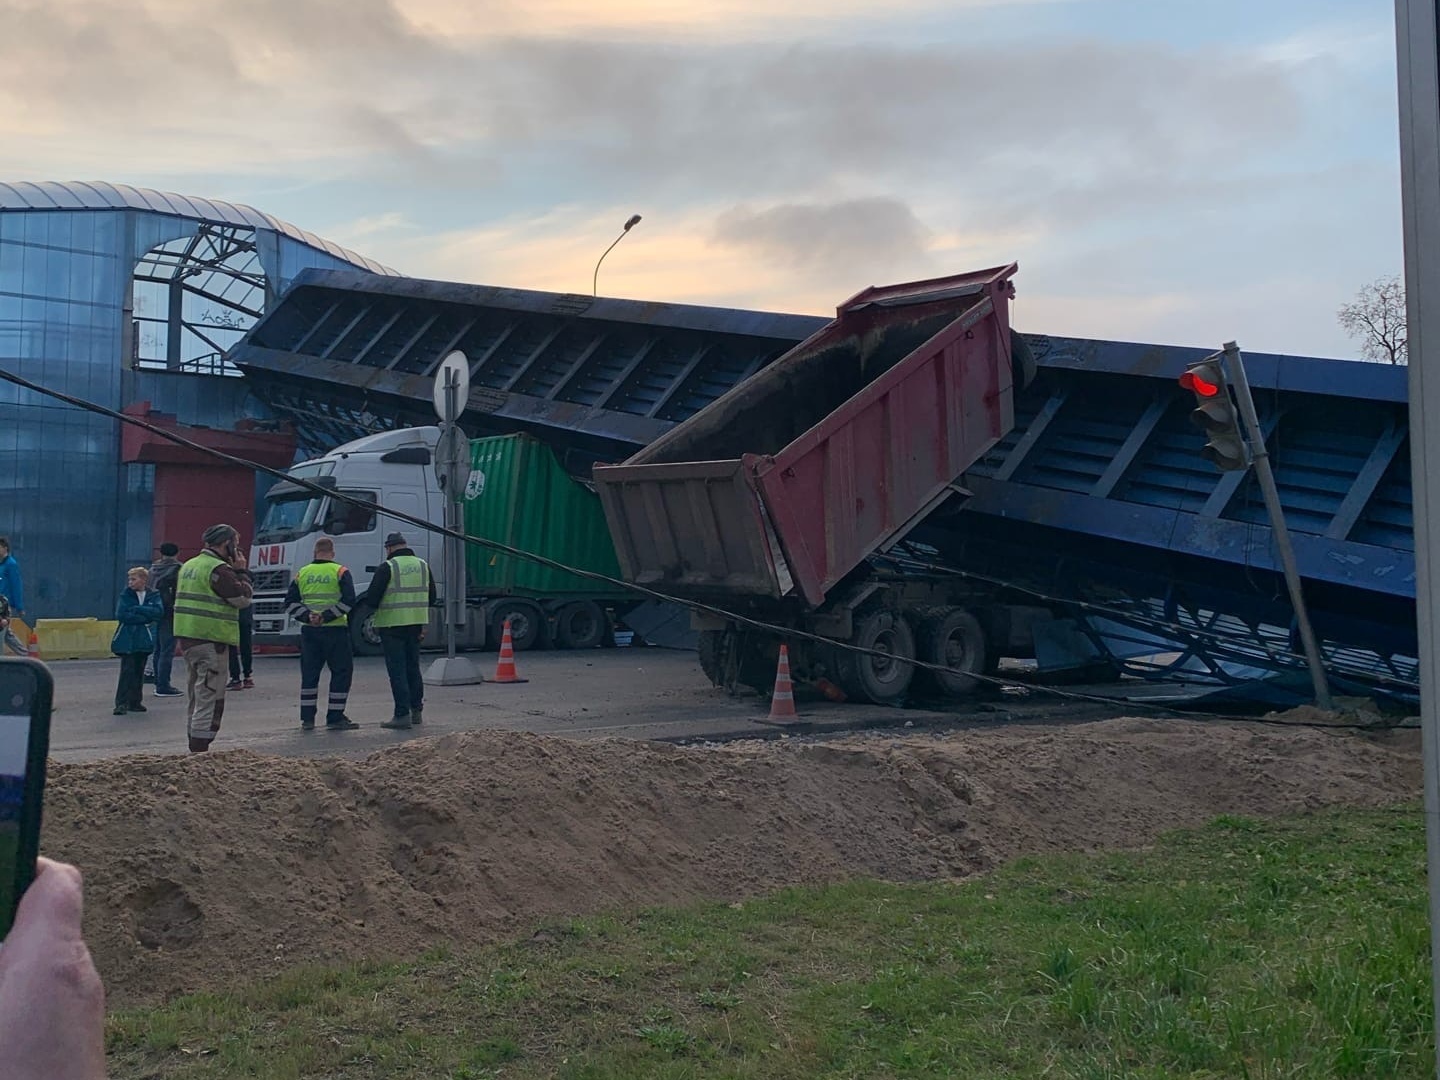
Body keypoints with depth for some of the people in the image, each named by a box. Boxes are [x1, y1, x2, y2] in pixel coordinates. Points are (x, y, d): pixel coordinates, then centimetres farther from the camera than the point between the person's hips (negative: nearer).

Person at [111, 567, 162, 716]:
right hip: (127, 640, -2)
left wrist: (137, 609, -15)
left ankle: (135, 702, 15)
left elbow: (159, 611, -11)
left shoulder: (153, 595, 5)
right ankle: (121, 703, -7)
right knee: (127, 671, -8)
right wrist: (145, 618, -13)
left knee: (139, 671, 8)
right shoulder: (125, 595, 1)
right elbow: (121, 615, -11)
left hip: (144, 640, 2)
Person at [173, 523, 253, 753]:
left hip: (186, 637, 10)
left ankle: (194, 747, 24)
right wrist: (240, 573, 1)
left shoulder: (188, 566, 16)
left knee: (196, 697, 18)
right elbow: (242, 598, -13)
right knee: (210, 699, -6)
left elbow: (177, 598, 22)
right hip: (211, 640, -9)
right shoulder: (219, 569, -14)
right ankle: (199, 749, -9)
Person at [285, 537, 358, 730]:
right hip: (335, 630, -4)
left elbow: (290, 602, 4)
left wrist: (307, 616, -5)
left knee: (309, 673, 11)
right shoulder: (340, 572, -3)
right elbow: (348, 600, -14)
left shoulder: (302, 573, 9)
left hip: (309, 630, 4)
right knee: (341, 671, 4)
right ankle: (335, 717, 1)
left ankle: (307, 718, 13)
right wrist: (326, 616, -12)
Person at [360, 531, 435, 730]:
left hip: (392, 624, -6)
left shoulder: (387, 567, -9)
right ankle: (416, 710, 22)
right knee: (413, 667, 17)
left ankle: (402, 714, -5)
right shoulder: (423, 565, 10)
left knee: (397, 670, -3)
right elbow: (431, 597, 14)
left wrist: (375, 609, 9)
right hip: (416, 624, 6)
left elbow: (372, 598, -11)